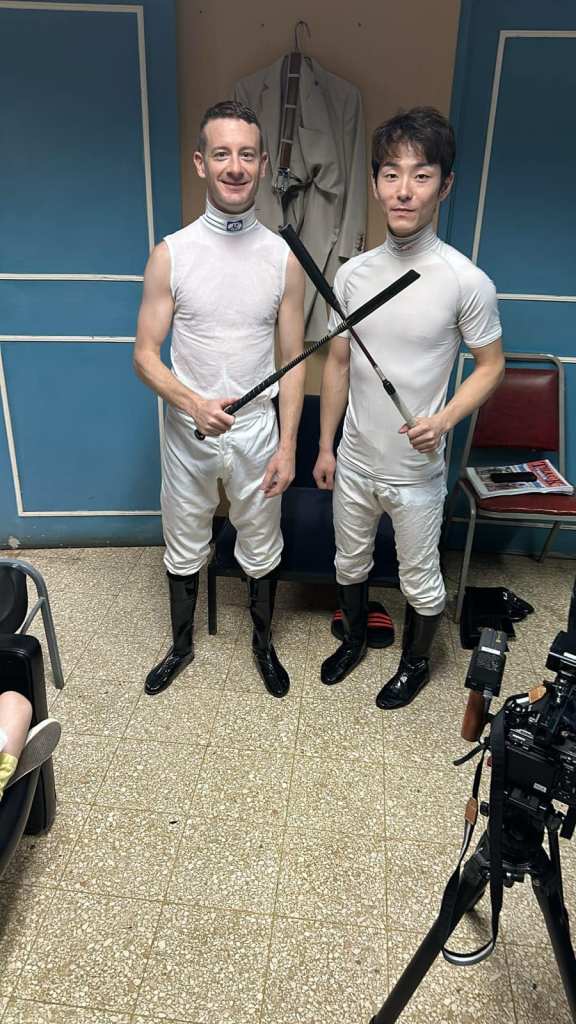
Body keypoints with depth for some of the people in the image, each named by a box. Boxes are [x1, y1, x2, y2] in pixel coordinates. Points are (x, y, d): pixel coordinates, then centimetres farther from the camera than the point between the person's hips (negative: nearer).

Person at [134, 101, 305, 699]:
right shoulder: (171, 253, -7)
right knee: (185, 547, 16)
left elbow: (293, 361, -1)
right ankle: (182, 645, 41)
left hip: (257, 431, 1)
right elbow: (145, 355, -7)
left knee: (261, 546, 15)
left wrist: (287, 445, -6)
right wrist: (192, 402, -25)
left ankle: (263, 643, 40)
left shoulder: (283, 258, -4)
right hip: (187, 431, 0)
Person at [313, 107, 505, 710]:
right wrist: (325, 447, 8)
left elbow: (490, 365, -4)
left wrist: (444, 420, -22)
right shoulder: (353, 273, -3)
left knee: (420, 580, 15)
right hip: (354, 463, 4)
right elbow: (338, 364, 5)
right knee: (350, 563, 23)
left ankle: (416, 662, 42)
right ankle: (354, 639, 50)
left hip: (415, 471, -4)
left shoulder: (466, 281, -15)